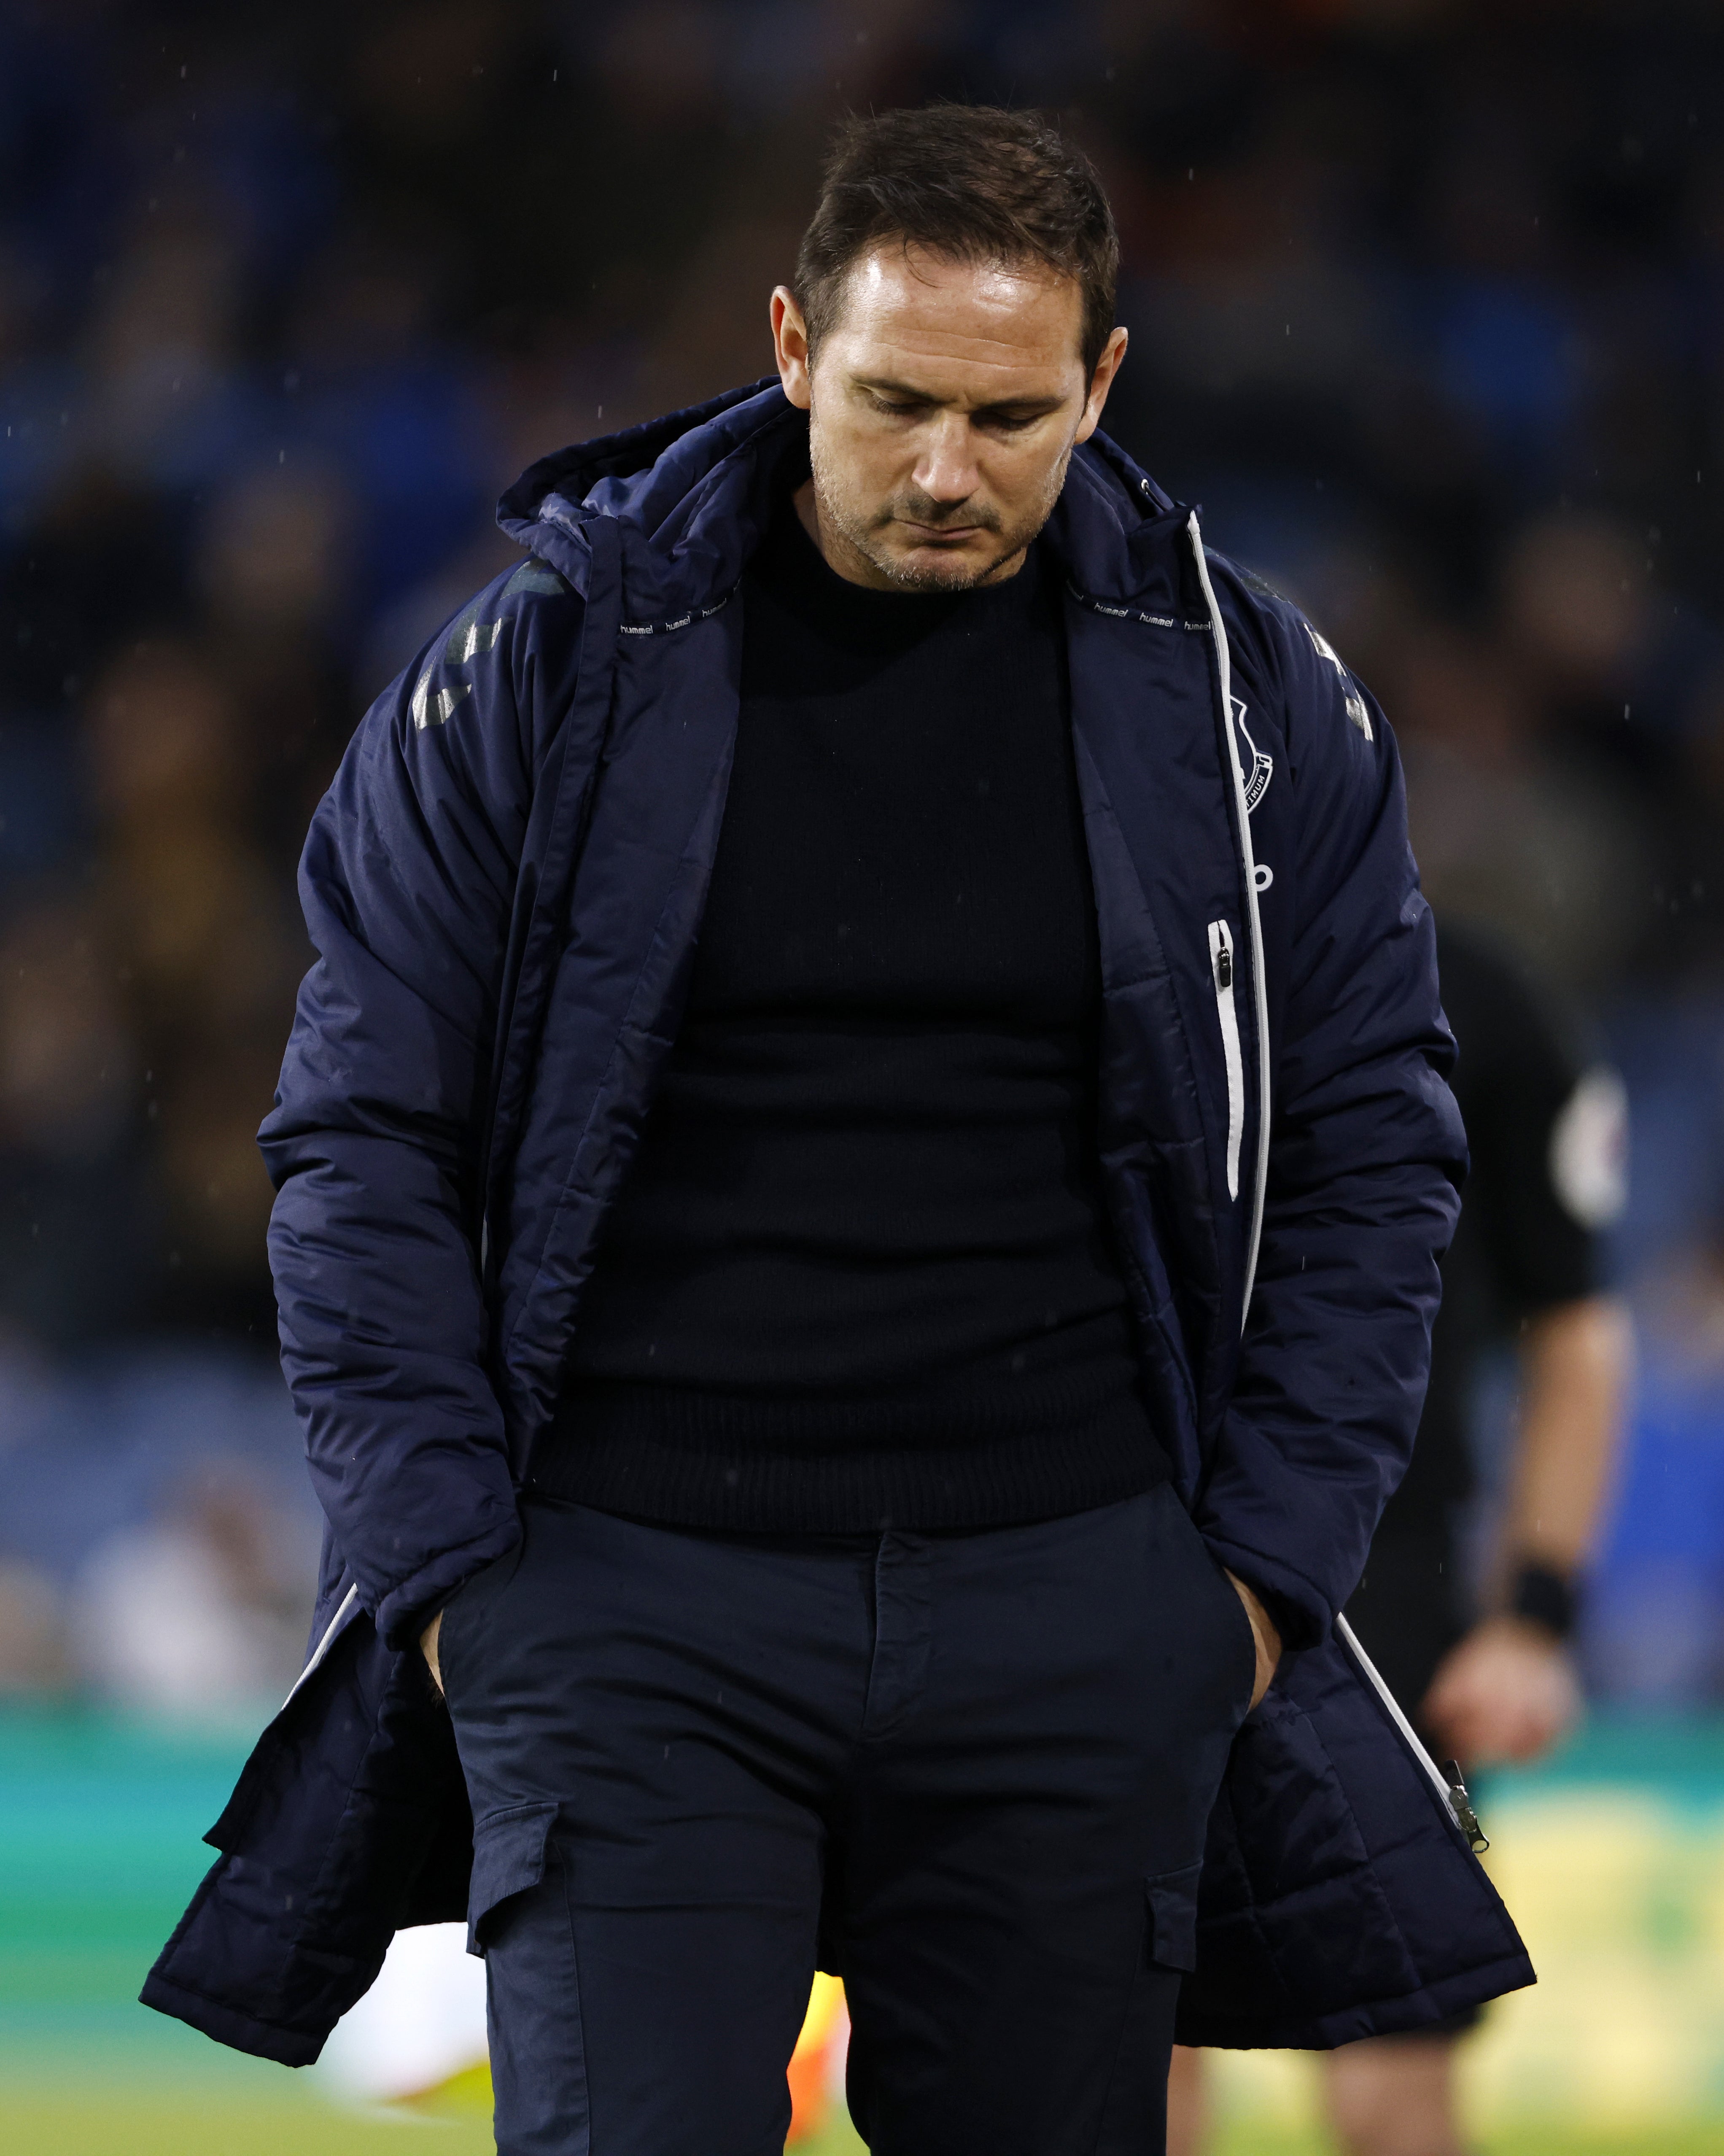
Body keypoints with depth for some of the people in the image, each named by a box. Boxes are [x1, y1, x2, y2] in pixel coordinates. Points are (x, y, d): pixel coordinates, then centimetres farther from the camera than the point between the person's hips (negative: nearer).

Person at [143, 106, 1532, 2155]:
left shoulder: (1248, 701, 5)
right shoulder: (540, 678, 1)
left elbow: (1370, 1145, 10)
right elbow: (364, 1141, 3)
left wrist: (1267, 1563, 3)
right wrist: (444, 1564, -3)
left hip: (1076, 1605, 2)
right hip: (627, 1592, -2)